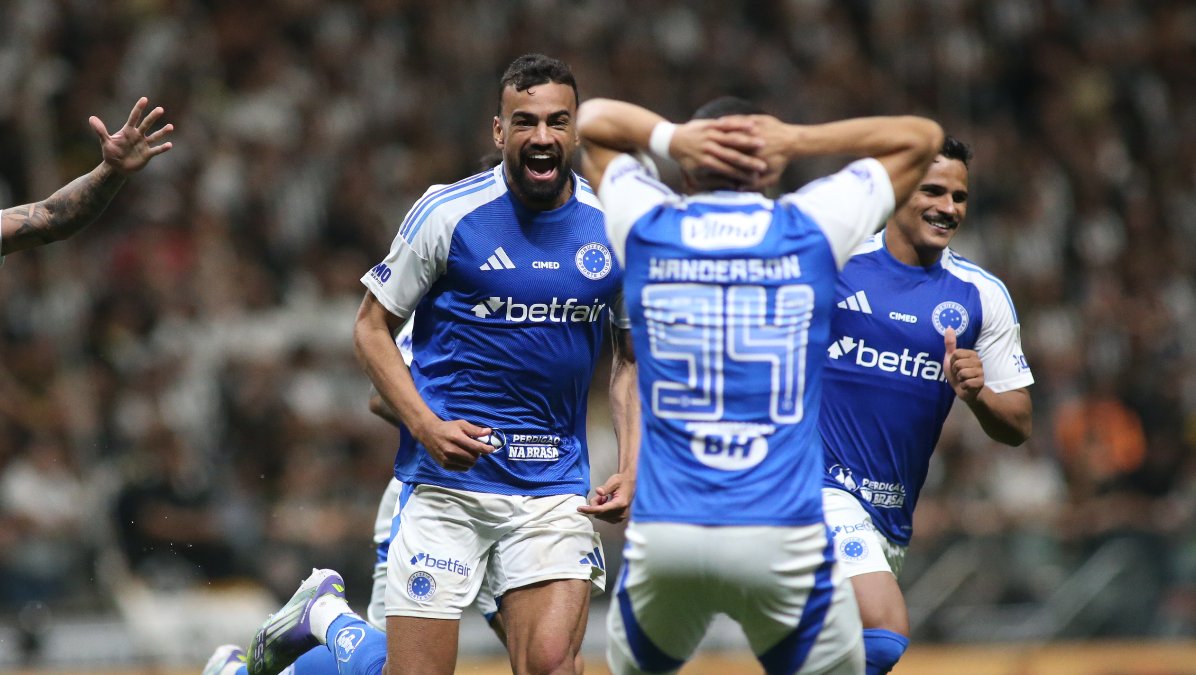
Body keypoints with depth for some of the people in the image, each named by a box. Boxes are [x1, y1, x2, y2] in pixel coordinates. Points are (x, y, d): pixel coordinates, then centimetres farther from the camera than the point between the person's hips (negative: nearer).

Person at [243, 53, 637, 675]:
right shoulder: (448, 213, -6)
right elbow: (371, 327, 1)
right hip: (447, 481, -2)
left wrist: (630, 468, 1)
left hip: (556, 487, 3)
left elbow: (635, 357, 14)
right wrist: (425, 425, -12)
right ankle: (323, 614, 27)